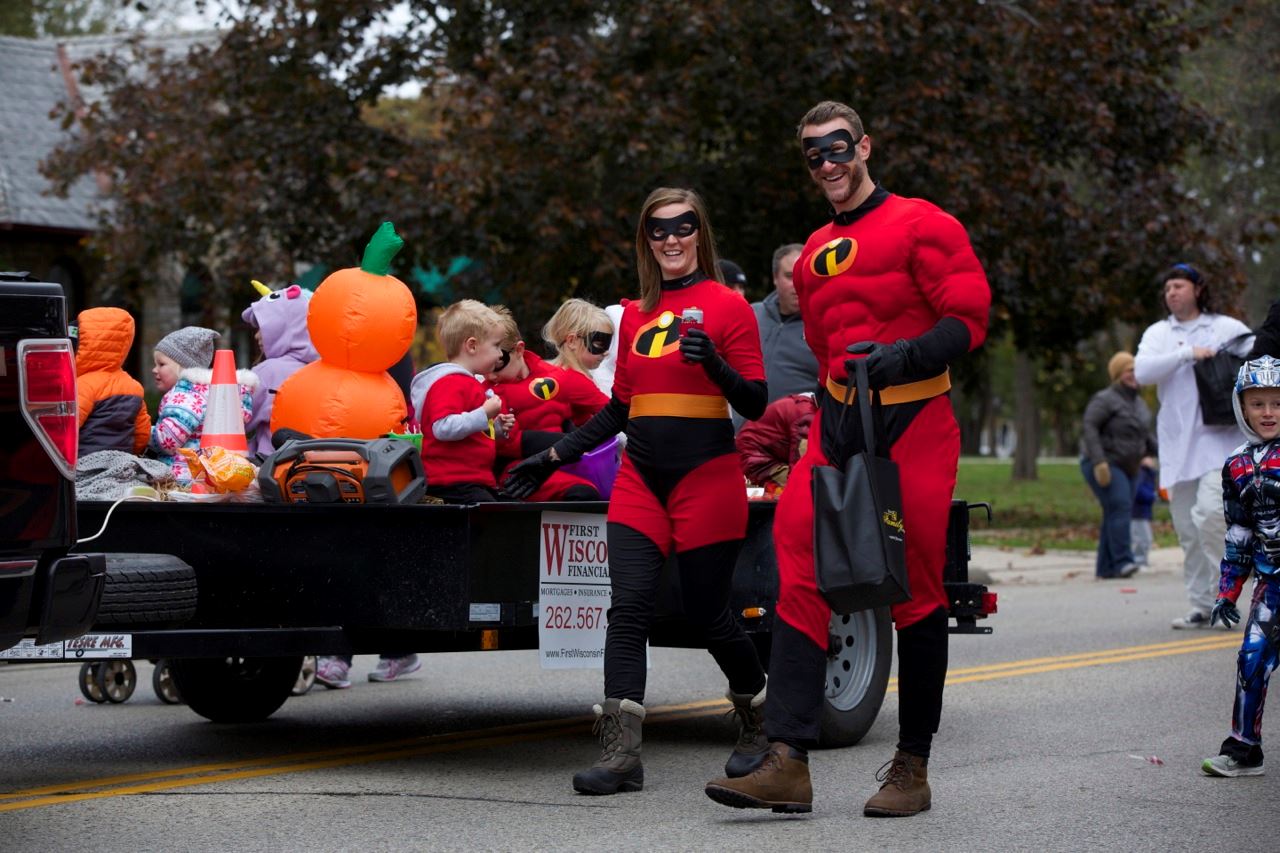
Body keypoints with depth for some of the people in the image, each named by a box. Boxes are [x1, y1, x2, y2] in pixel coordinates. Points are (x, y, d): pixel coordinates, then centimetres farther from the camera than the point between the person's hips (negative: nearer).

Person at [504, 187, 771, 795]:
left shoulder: (727, 305, -2)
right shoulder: (635, 314, 13)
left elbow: (755, 403, -5)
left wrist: (715, 365, -23)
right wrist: (554, 456, 16)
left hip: (706, 476, -5)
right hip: (641, 477, 5)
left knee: (708, 613, 1)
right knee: (628, 608, -8)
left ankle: (757, 727, 26)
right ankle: (620, 754, -13)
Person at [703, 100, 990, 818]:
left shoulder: (921, 225, -3)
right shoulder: (815, 254, 18)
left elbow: (968, 319, -11)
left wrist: (905, 357, -25)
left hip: (914, 427, -6)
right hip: (837, 427, 6)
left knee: (917, 592, 0)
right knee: (800, 579, -8)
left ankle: (912, 767, 10)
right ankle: (788, 763, -12)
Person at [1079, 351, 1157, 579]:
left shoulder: (1139, 403, 14)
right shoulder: (1105, 400, -11)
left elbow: (1145, 434, 24)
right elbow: (1089, 428, -20)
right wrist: (1099, 462, -29)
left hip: (1128, 468, 8)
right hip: (1105, 466, -8)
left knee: (1114, 516, 4)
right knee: (1120, 507, -22)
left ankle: (1105, 569, 6)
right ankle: (1122, 561, -27)